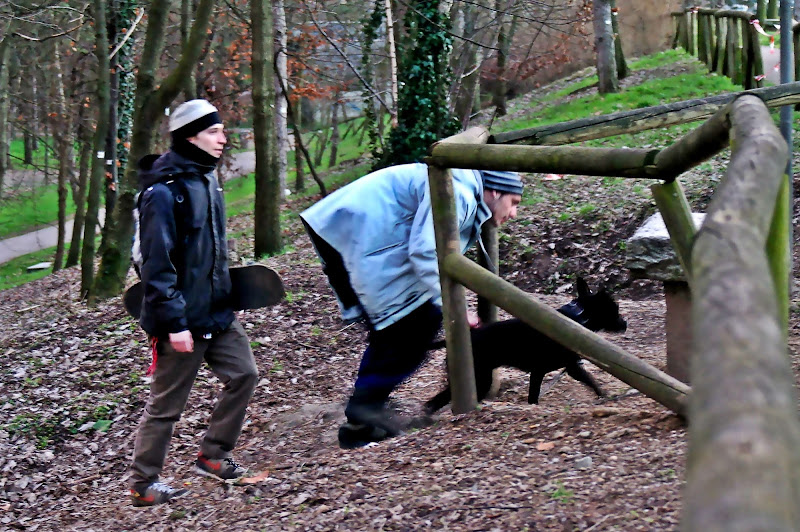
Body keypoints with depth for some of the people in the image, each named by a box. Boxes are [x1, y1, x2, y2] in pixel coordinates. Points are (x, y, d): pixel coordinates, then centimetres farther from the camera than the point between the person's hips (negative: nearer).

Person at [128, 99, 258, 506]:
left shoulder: (205, 179, 9)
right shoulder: (164, 191, -20)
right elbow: (157, 264, -22)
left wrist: (225, 295, 20)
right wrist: (174, 323, -23)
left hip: (217, 312, 9)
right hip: (183, 320, -9)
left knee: (243, 374, 11)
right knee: (166, 404, 3)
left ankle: (213, 456, 26)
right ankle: (142, 484, 17)